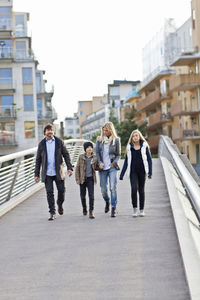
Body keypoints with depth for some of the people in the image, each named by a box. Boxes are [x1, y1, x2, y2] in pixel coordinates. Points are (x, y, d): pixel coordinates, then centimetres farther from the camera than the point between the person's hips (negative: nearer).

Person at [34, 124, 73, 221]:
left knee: (61, 190, 2)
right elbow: (38, 160, 8)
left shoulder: (59, 142, 3)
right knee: (49, 192, -1)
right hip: (47, 173, 0)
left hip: (58, 172, 0)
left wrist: (69, 168, -6)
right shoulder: (41, 144, 5)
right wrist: (36, 174, 5)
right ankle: (52, 213, 6)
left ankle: (60, 204, 32)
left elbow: (66, 155, 5)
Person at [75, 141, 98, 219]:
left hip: (90, 178, 0)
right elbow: (77, 168, 2)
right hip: (82, 179, 0)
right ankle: (84, 208, 34)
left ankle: (91, 212, -9)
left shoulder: (94, 157, 3)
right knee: (82, 195, 10)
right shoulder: (81, 157, -1)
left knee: (91, 195, -10)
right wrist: (77, 179, -3)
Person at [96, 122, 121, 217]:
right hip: (102, 167, 2)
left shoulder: (116, 140, 0)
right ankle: (107, 202, 34)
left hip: (112, 167, -2)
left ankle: (113, 208, -7)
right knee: (103, 189, 4)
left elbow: (118, 154, 6)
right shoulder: (99, 139, 6)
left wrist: (114, 163, -8)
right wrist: (100, 163, -6)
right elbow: (97, 152, 7)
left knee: (113, 187, -13)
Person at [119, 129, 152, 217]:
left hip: (142, 171, -1)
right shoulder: (129, 147, 7)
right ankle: (134, 208, -6)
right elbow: (126, 161, 10)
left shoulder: (144, 146, 1)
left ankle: (141, 210, 16)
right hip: (133, 171, 1)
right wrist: (122, 174, 7)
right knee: (134, 188, -17)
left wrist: (150, 172, -8)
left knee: (141, 190, 5)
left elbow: (149, 159, 1)